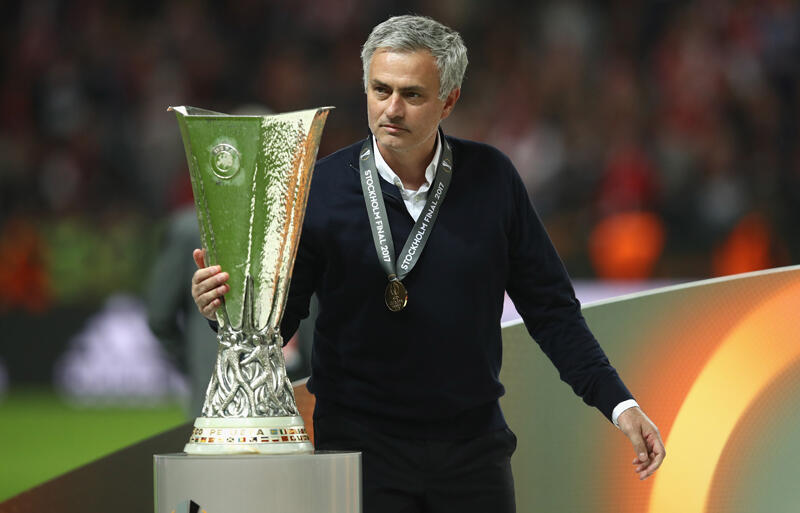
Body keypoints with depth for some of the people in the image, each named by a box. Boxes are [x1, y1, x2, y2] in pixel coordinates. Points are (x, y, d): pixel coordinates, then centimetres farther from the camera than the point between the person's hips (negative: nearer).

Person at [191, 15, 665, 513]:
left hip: (472, 447, 2)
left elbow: (550, 308, 5)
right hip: (360, 449, -2)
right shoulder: (320, 189, -6)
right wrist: (224, 304, -23)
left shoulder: (491, 178, 0)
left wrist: (618, 402, -3)